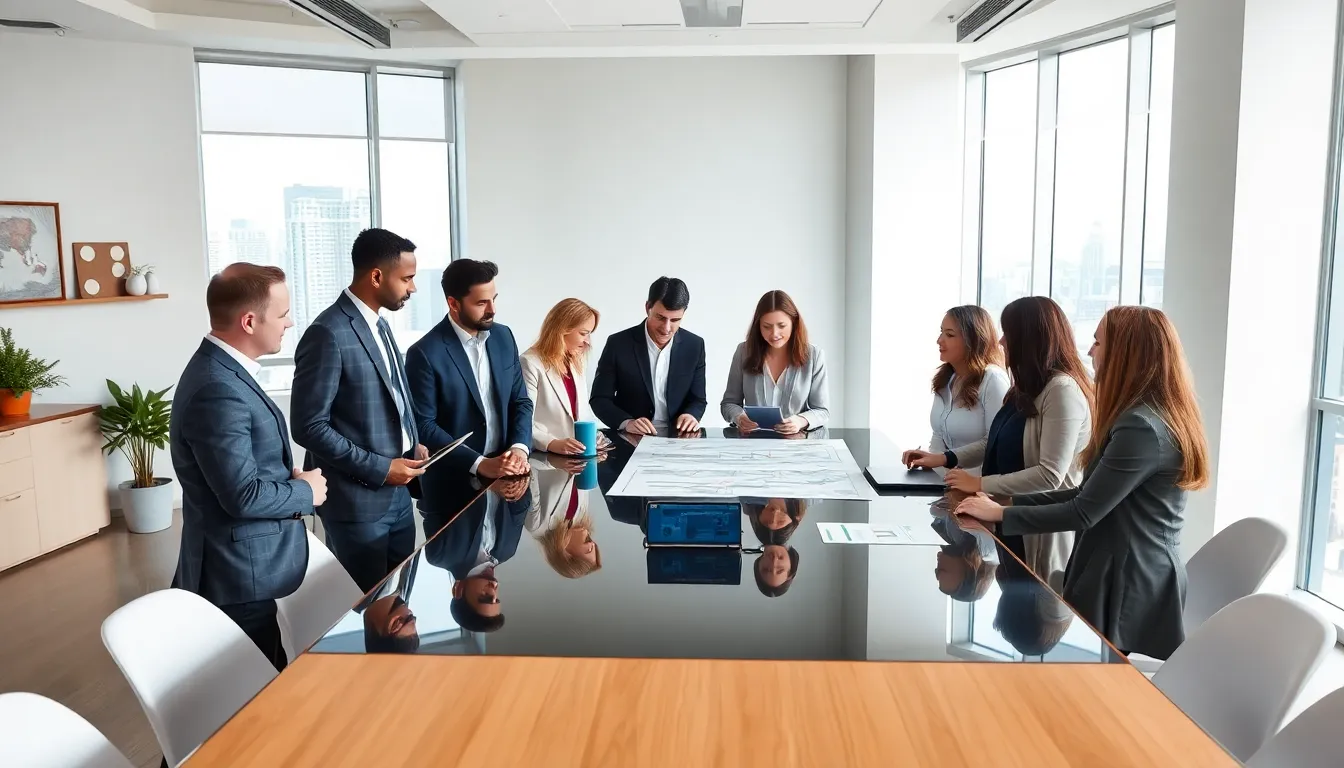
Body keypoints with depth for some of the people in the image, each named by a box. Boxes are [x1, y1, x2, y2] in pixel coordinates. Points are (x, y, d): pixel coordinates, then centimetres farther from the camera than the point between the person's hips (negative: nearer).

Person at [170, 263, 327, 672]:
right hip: (242, 576, -10)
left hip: (247, 566, 10)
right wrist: (305, 492, -10)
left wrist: (290, 480, 2)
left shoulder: (222, 370, 7)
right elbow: (243, 496, -26)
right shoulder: (218, 390, -25)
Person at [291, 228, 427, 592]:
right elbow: (309, 426, -19)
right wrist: (379, 469, -18)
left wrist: (411, 443, 3)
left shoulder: (379, 323, 10)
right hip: (357, 499, -8)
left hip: (397, 493, 8)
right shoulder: (328, 334, -18)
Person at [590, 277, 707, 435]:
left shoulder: (694, 346, 1)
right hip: (631, 440, -2)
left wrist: (691, 416, -15)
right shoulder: (618, 344, -6)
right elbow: (599, 399, -3)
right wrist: (627, 423, -21)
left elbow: (698, 400, 8)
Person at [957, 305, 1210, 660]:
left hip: (1129, 584, -9)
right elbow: (1091, 495, 12)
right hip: (1134, 574, 9)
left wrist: (1001, 514, -12)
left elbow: (1084, 513, -21)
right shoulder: (1150, 417, 12)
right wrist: (1015, 501, 5)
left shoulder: (1141, 427, -22)